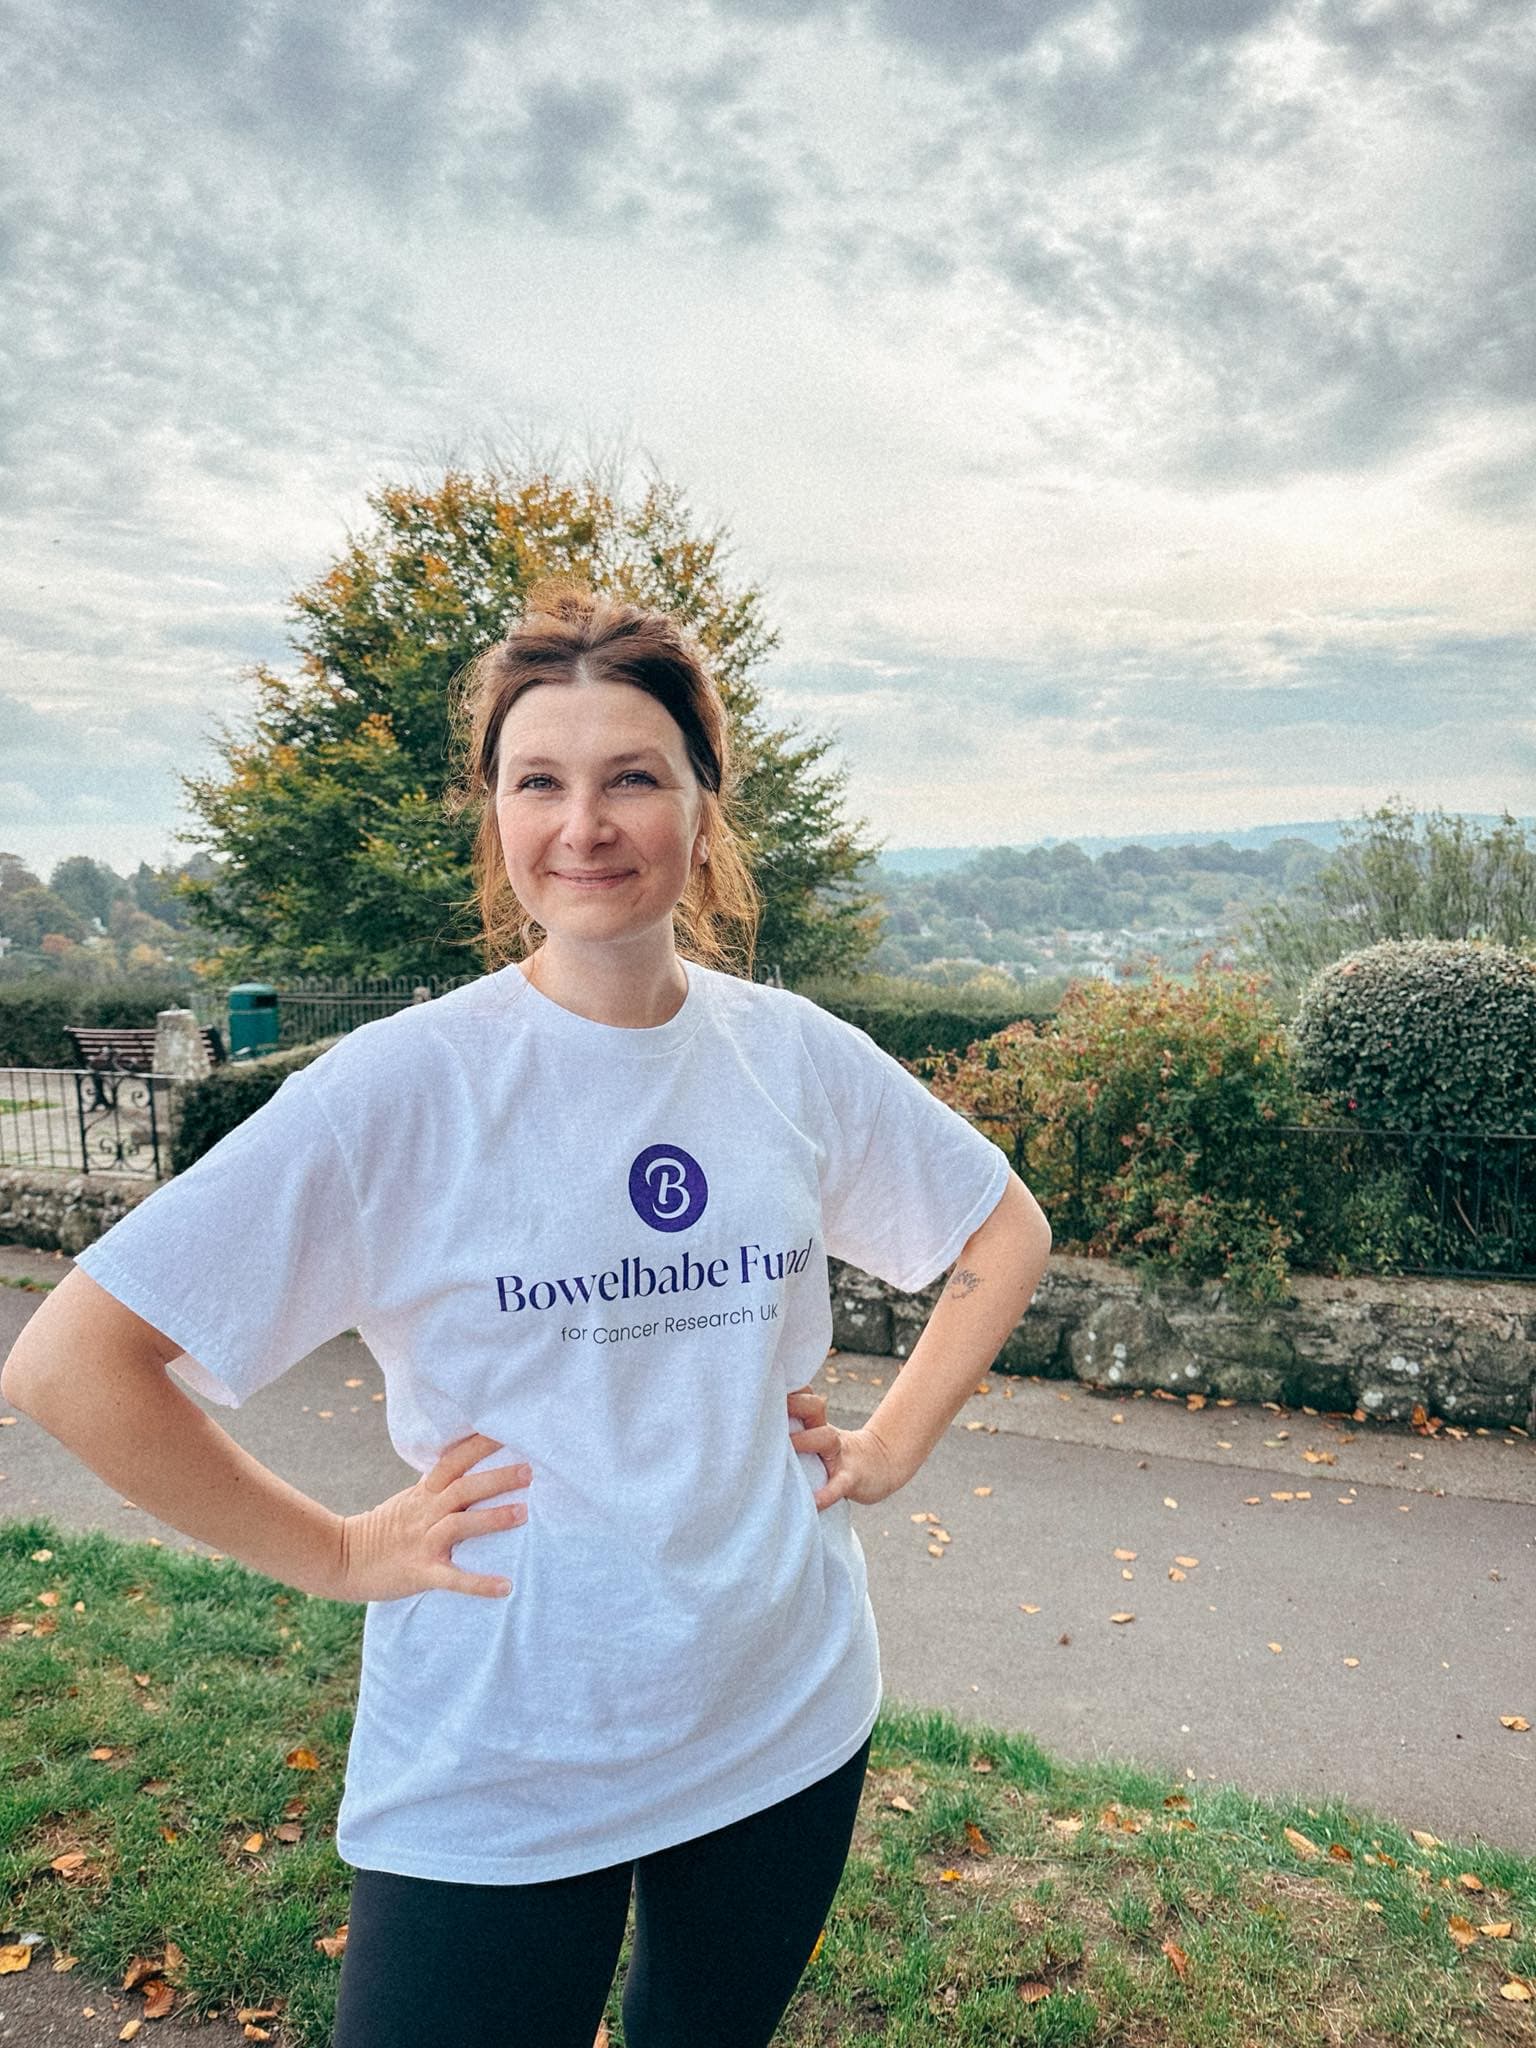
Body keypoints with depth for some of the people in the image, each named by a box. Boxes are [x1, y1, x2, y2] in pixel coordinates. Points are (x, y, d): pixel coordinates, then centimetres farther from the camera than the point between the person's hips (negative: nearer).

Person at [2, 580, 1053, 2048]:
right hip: (493, 1775, -3)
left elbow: (1007, 1230, 9)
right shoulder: (408, 1082, -17)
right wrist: (337, 1555, -12)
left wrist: (892, 1446, 0)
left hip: (791, 1720, 4)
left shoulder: (795, 1055, -6)